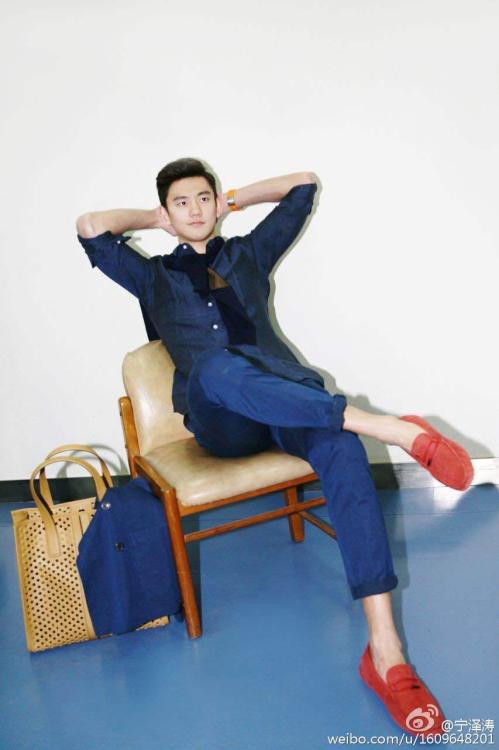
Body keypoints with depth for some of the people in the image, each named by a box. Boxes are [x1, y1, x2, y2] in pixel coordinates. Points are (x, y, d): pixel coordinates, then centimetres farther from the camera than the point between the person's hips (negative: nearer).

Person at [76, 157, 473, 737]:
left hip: (287, 397, 2)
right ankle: (389, 427, -43)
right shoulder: (154, 276, 23)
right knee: (220, 367, -40)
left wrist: (235, 200, 35)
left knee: (342, 446, -33)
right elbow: (90, 227, 10)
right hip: (220, 420, -1)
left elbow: (304, 185, 32)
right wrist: (153, 219, 23)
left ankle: (383, 650, -40)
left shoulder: (248, 253, 27)